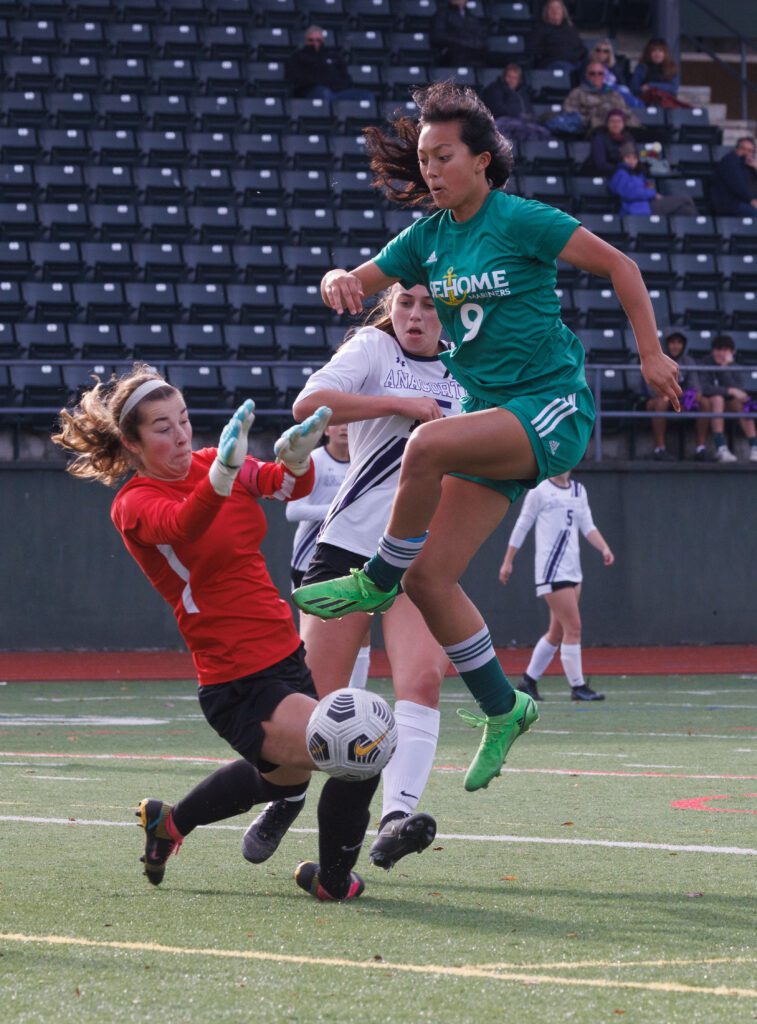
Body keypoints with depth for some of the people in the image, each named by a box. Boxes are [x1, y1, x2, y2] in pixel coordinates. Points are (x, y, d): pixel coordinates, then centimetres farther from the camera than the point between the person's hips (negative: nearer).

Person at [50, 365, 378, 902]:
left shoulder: (207, 463, 5)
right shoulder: (133, 505, -15)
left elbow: (292, 485, -3)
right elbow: (182, 524, -37)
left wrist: (297, 455, -28)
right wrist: (222, 473, -58)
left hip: (285, 658, 9)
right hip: (238, 686, -9)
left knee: (282, 775, 33)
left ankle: (171, 822, 54)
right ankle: (332, 879, 3)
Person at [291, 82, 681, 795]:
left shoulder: (523, 221, -10)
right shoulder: (428, 236, 7)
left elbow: (618, 265, -3)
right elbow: (354, 284, 12)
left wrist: (651, 352, -5)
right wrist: (340, 281, -12)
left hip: (553, 409, -7)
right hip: (490, 416, 7)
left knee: (428, 444, -34)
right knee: (430, 578, -3)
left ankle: (377, 580, -12)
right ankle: (502, 708, 14)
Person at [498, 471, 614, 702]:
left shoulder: (579, 490, 14)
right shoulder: (540, 491, -4)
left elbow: (588, 526, 10)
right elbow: (521, 527, 2)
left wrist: (604, 548, -8)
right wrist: (508, 561, 4)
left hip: (572, 570, 7)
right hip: (551, 570, -7)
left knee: (557, 632, 10)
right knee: (573, 627, -12)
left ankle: (529, 681, 23)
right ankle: (578, 687, -7)